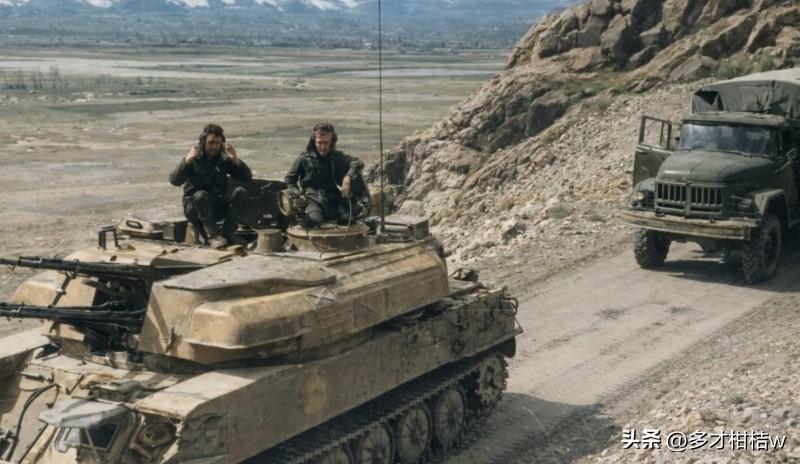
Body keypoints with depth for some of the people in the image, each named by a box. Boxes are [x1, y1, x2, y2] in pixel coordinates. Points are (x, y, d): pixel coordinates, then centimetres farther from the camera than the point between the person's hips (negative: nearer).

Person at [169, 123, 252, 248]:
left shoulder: (224, 159, 5)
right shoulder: (194, 159, -6)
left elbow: (247, 176, 1)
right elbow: (174, 181, -19)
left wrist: (236, 160, -15)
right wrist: (187, 161, -33)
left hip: (219, 207, 3)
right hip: (195, 207, -3)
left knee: (240, 192, -19)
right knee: (200, 195, -35)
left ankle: (228, 231, -23)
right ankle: (213, 235, -37)